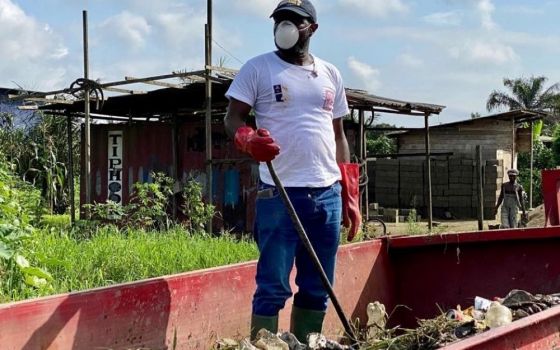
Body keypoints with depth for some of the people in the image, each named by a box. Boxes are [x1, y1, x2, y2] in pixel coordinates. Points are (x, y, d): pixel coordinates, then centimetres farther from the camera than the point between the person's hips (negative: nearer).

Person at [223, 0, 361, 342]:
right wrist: (249, 140, -25)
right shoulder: (257, 68, 2)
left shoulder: (330, 74, 15)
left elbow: (338, 135, 18)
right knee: (273, 286, -5)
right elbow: (233, 118, -1)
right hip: (279, 194, -4)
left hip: (327, 194, 5)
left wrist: (350, 195, 12)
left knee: (317, 288, 9)